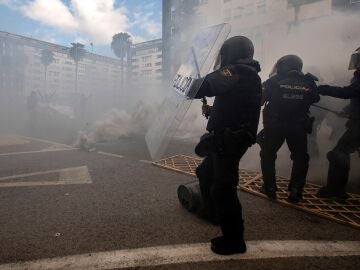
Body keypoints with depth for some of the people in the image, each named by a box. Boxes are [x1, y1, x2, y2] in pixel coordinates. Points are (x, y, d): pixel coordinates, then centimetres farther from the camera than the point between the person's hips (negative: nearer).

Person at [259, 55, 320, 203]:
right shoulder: (308, 82, 0)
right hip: (299, 127, 2)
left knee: (268, 155, 15)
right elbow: (315, 99, 12)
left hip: (274, 126, -1)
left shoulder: (274, 81, -7)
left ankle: (269, 188, 15)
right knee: (300, 158, 17)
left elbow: (260, 98, -4)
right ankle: (295, 192, 15)